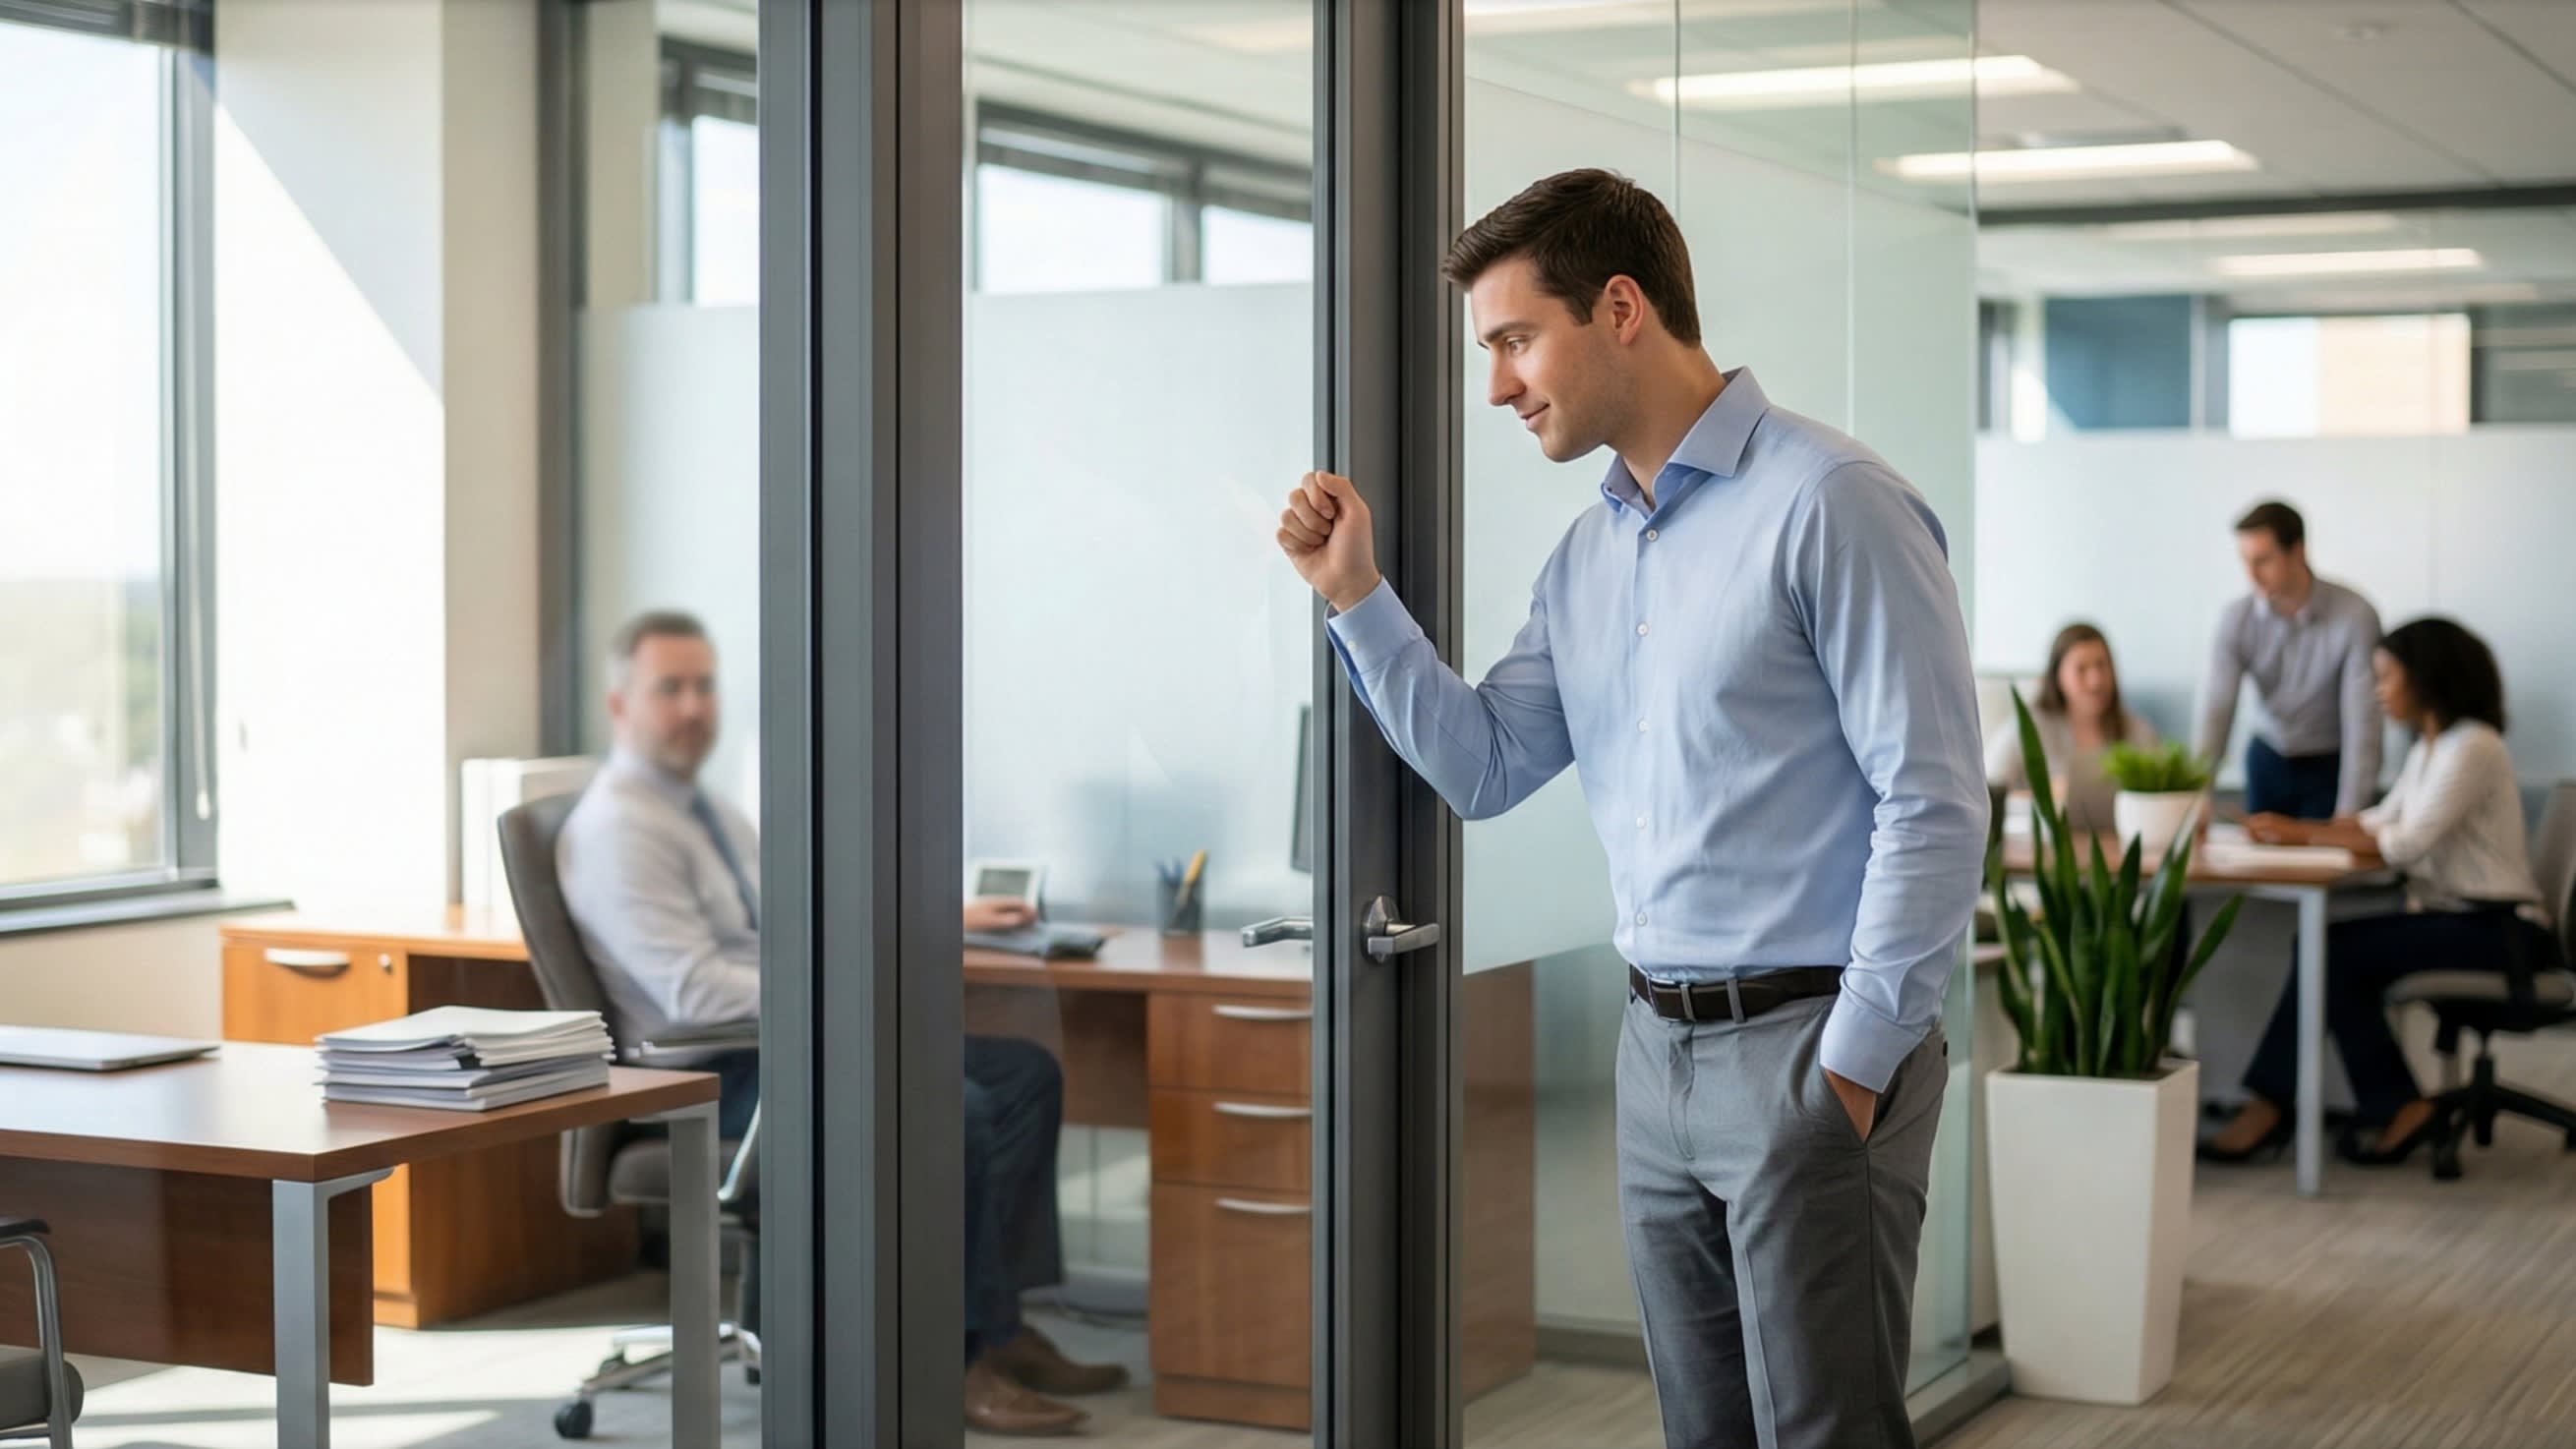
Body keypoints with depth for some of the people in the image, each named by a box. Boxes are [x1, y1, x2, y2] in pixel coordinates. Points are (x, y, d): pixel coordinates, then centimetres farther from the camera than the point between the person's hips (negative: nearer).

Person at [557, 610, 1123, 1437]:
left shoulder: (709, 810, 17)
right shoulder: (618, 829, -14)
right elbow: (694, 992, -23)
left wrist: (949, 918, 18)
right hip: (721, 1080, -10)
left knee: (1024, 1074, 0)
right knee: (954, 1111, -26)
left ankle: (1002, 1329, -2)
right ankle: (963, 1362, -15)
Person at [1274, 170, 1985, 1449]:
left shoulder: (1828, 504, -12)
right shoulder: (1587, 554, 14)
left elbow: (1933, 803, -15)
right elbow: (1485, 769, 11)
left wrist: (1854, 1065, -16)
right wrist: (1354, 595, 3)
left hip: (1809, 1048, -8)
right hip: (1658, 1048, 8)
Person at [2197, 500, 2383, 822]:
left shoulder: (2355, 616, -25)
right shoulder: (2237, 619, -14)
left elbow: (2362, 720, -26)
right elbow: (2217, 710, -19)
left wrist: (2347, 815, -31)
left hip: (2332, 766, -3)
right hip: (2268, 761, 3)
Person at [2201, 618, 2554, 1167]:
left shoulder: (2472, 747, -13)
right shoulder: (2427, 750, 18)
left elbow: (2408, 843, -21)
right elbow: (2379, 821, 13)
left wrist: (2306, 834, -16)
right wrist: (2292, 829, -2)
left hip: (2497, 930, -8)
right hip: (2454, 918, 8)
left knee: (2338, 953, -19)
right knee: (2326, 950, -11)